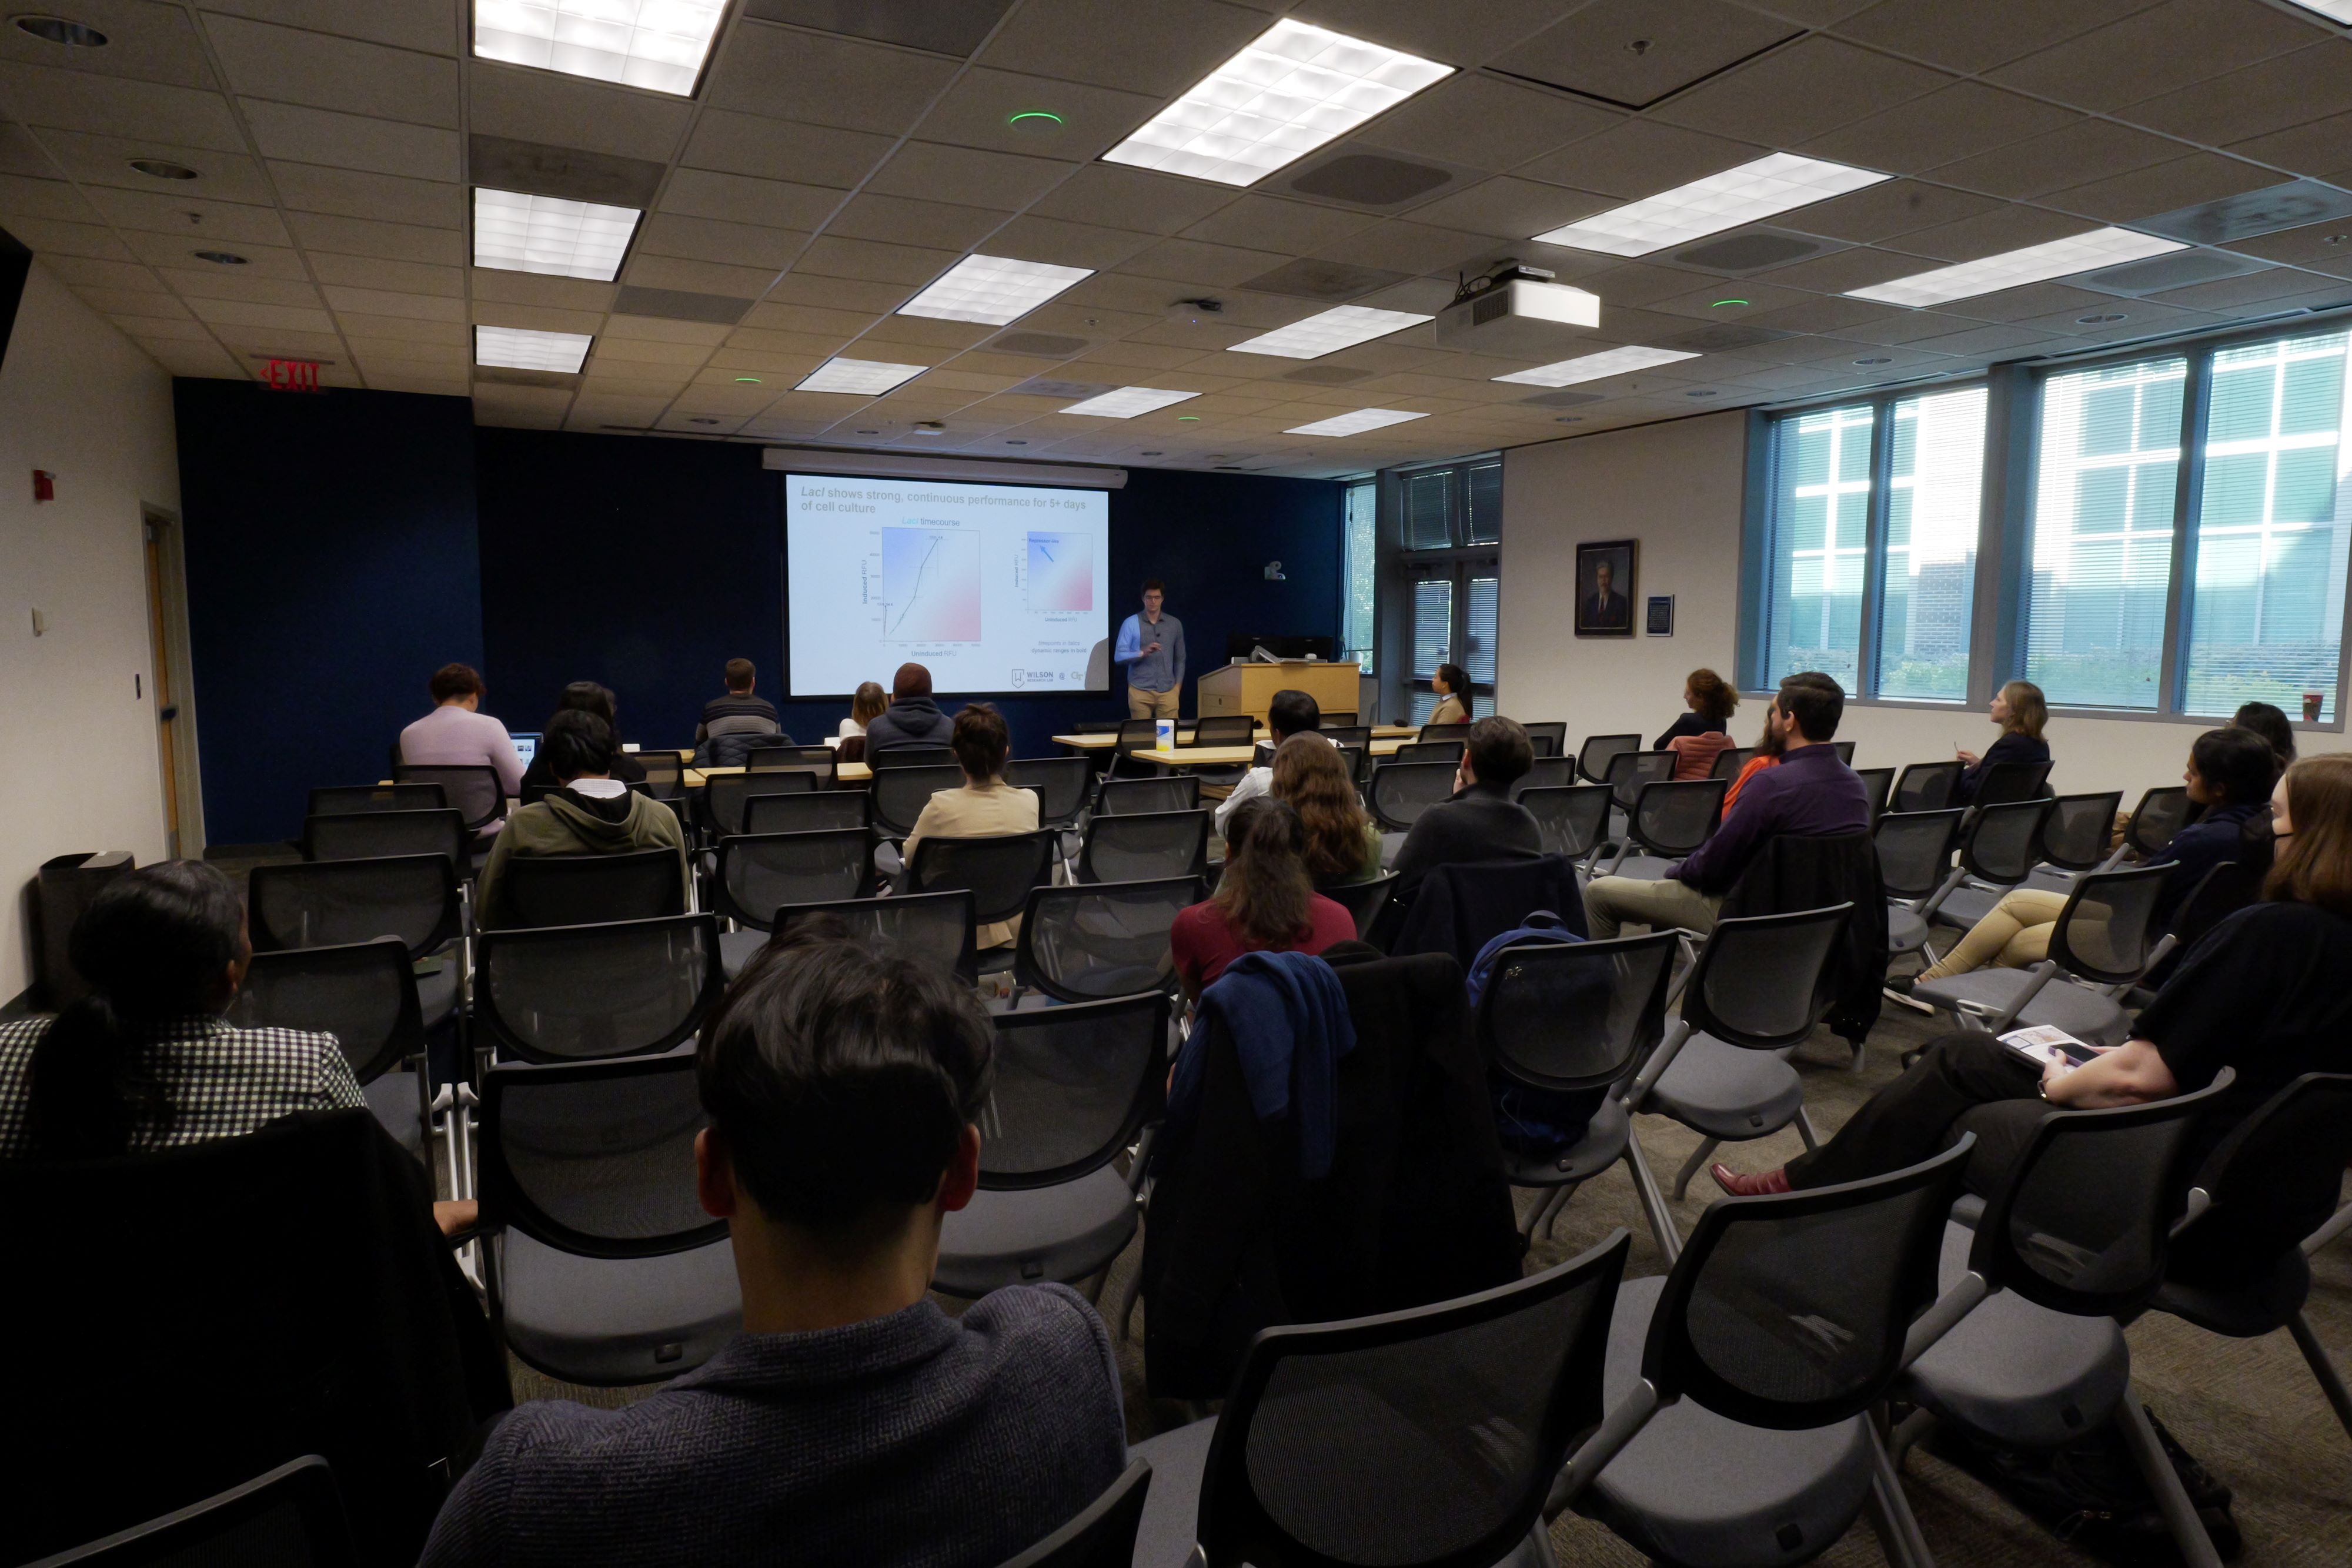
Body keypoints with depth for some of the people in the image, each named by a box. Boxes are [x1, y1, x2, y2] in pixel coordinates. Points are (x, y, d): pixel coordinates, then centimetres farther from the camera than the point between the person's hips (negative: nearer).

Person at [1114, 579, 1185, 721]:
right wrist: (1143, 653, -20)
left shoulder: (1175, 624, 9)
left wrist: (1178, 684, 7)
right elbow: (1119, 656, -5)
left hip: (1168, 691, 2)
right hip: (1140, 691, -2)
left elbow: (1180, 658, 15)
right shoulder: (1131, 623, -1)